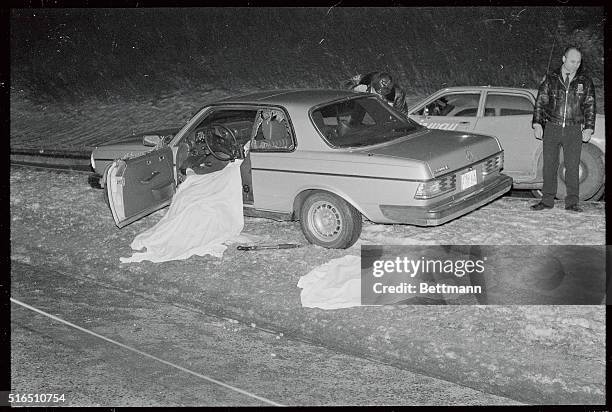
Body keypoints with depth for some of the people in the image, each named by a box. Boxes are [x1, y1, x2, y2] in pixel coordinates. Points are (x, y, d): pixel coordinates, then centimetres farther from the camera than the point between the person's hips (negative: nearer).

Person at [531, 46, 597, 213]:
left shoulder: (585, 82, 8)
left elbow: (590, 107, 11)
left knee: (572, 166, -2)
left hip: (574, 130, 0)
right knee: (549, 165, 2)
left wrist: (589, 128, 3)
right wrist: (537, 123, -1)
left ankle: (572, 202, 4)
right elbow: (540, 102, 8)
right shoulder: (550, 79, 6)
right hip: (551, 128, 0)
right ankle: (547, 200, 11)